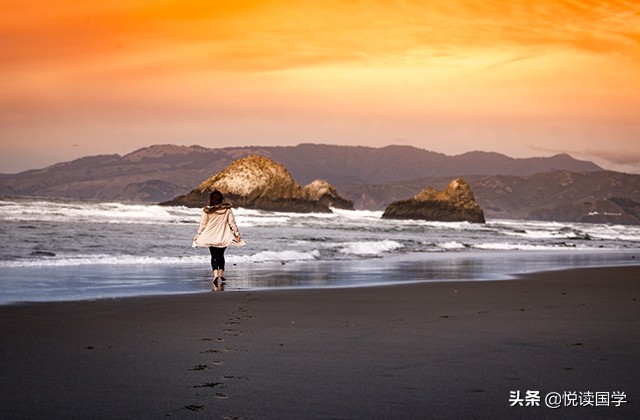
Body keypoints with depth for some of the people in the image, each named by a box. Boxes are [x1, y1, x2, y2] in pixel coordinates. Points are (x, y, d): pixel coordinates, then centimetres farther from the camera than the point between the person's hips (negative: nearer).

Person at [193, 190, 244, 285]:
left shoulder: (207, 211, -7)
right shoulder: (227, 209, -4)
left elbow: (202, 225, -2)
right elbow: (232, 223, -3)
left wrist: (198, 235, 9)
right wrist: (237, 234, 3)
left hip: (211, 237, -1)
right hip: (224, 237, 1)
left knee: (214, 256, 2)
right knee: (221, 255, 18)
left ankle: (215, 274, -17)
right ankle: (221, 273, 20)